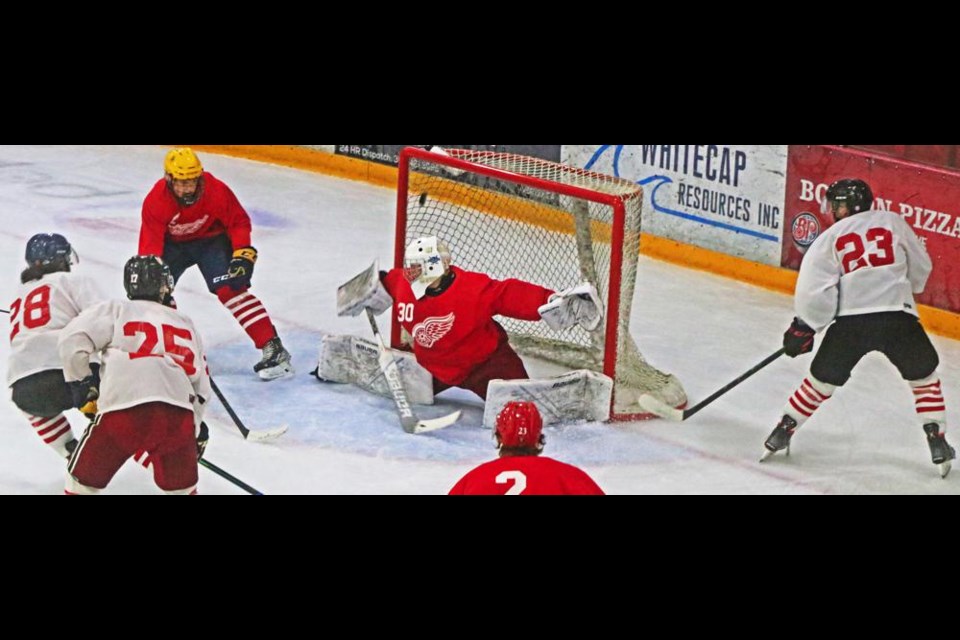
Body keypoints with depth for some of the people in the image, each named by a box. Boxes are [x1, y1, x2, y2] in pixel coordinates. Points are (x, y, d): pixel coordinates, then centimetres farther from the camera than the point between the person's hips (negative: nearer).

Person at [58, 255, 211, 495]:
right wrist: (197, 428, 40)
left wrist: (82, 384, 17)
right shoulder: (186, 325, 27)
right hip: (179, 415, 3)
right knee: (181, 487, 23)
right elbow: (201, 385, 28)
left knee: (83, 481, 13)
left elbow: (71, 340, 4)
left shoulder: (116, 311, 15)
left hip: (124, 407, -3)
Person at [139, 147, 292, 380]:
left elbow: (239, 222, -13)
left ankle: (273, 349, -26)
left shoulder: (217, 191, -28)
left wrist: (243, 255, -21)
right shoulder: (155, 201, -27)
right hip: (172, 244, 2)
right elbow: (150, 246, -25)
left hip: (211, 239, -2)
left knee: (229, 289, -20)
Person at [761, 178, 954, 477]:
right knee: (923, 376, 19)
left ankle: (783, 431, 21)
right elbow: (921, 268, 19)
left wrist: (803, 329, 9)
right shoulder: (893, 222, 11)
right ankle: (937, 441, 12)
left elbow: (815, 290, -1)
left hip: (850, 321, 0)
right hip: (897, 317, 0)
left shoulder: (830, 238, 8)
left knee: (822, 379, 18)